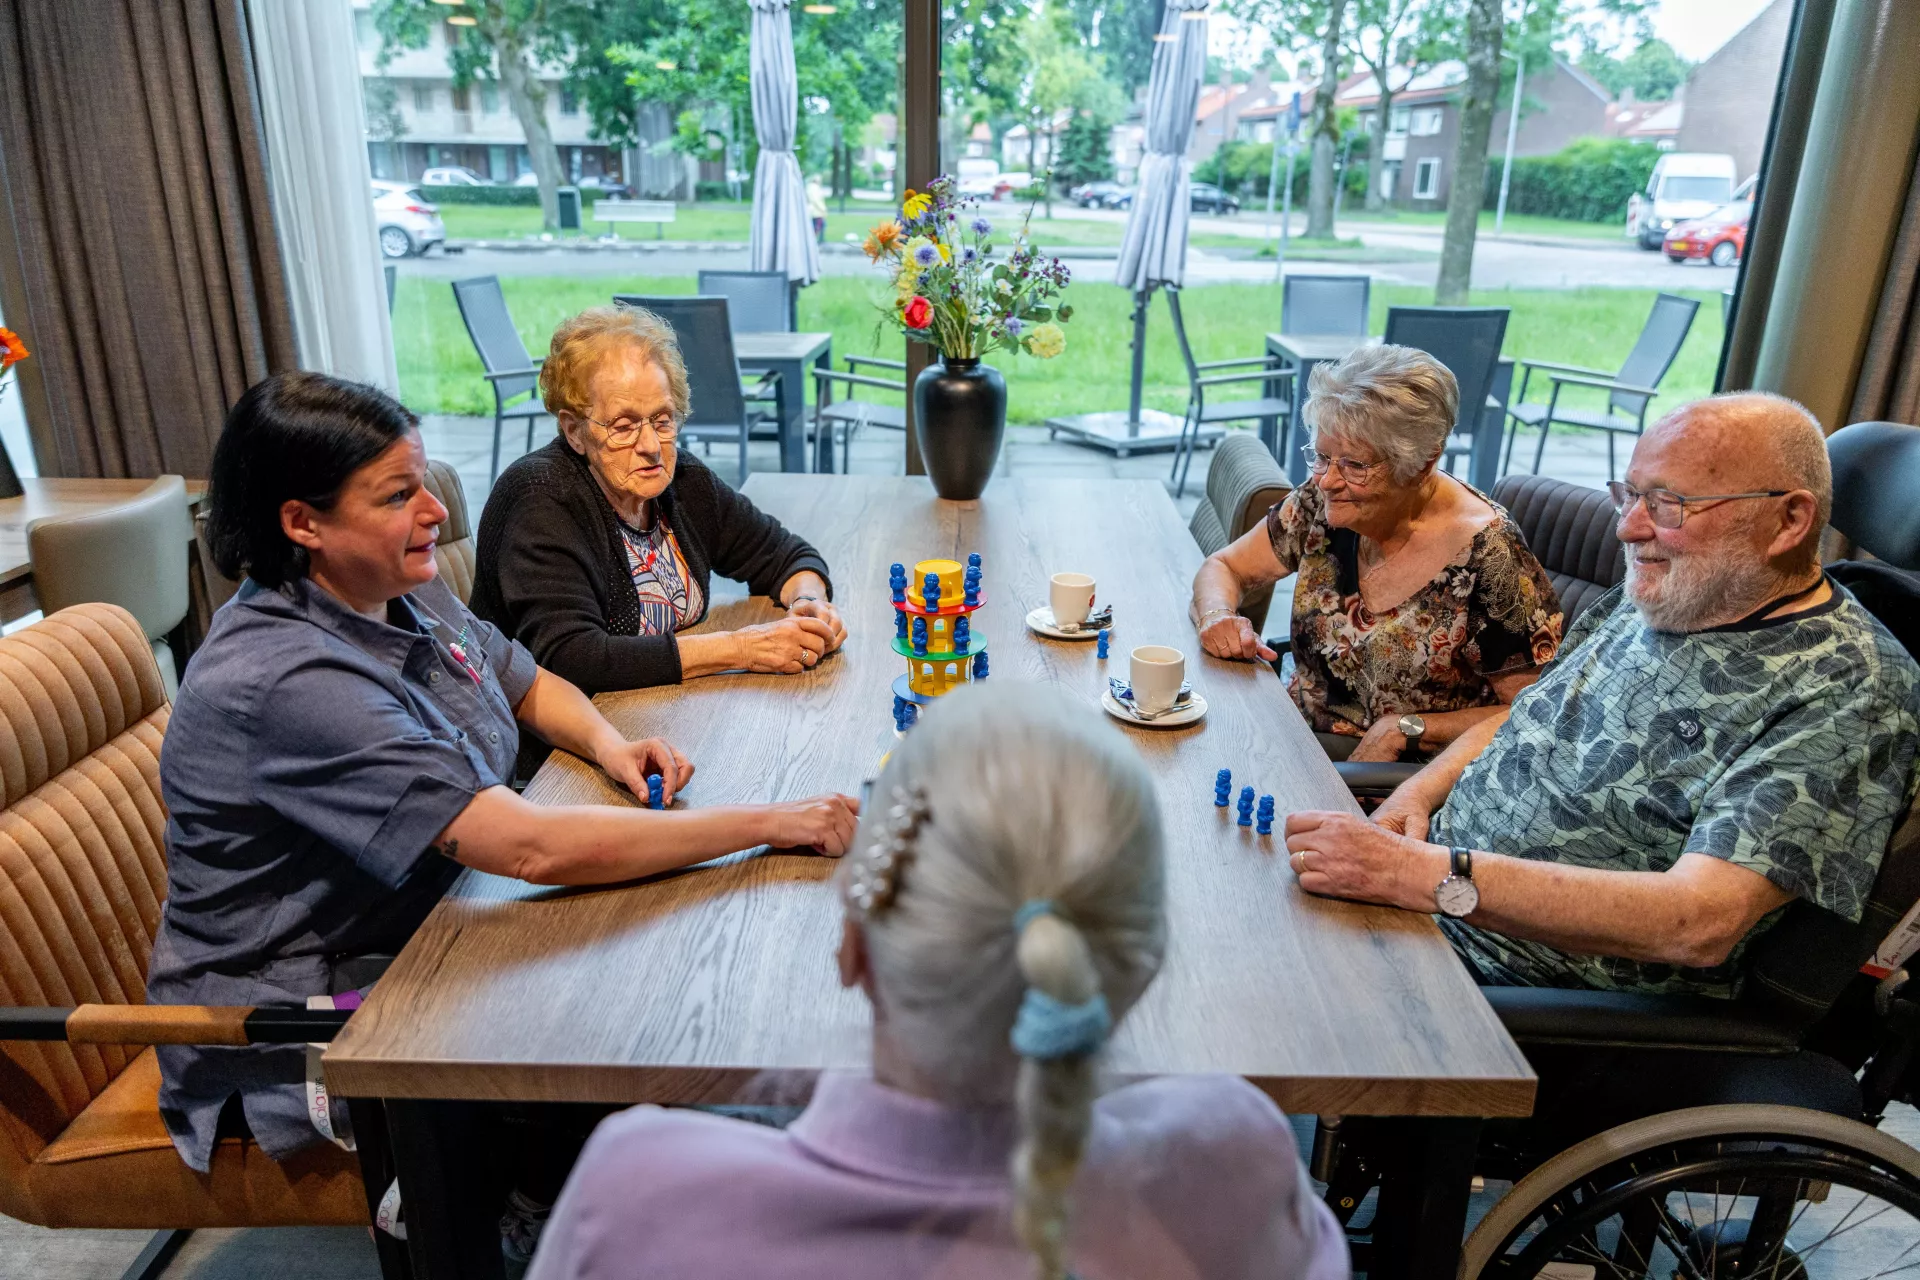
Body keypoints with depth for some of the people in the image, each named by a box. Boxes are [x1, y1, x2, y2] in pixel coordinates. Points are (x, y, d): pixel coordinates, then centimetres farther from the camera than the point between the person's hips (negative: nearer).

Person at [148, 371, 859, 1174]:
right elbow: (537, 848, -37)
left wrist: (606, 743, -8)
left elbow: (528, 684, 15)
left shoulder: (401, 592, -2)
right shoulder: (288, 681, -31)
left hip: (420, 930, 8)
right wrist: (771, 823, -32)